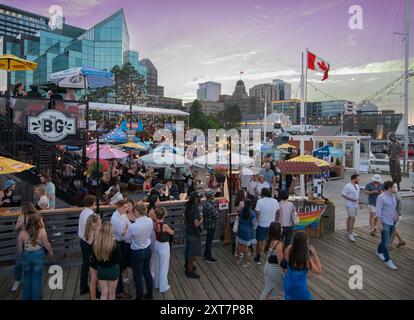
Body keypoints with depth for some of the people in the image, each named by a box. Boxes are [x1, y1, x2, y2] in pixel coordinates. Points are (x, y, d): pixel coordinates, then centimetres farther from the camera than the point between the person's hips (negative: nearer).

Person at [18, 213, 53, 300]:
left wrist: (21, 256, 19)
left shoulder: (22, 233, -8)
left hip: (27, 256, 3)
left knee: (27, 277, 23)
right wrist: (51, 252, 8)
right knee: (37, 277, 13)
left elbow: (20, 248, 0)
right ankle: (36, 297, 25)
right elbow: (46, 244, -10)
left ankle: (26, 297, 36)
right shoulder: (42, 231, -18)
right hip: (38, 255, -3)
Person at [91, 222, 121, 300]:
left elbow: (93, 258, 0)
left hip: (101, 270, 3)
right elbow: (119, 258, -12)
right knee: (111, 293, 17)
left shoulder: (95, 243, -13)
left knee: (104, 293, 16)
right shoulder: (114, 243, -23)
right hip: (113, 270, -2)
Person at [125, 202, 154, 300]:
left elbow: (127, 239, -9)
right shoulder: (150, 221, -15)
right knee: (147, 272, 22)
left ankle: (139, 297, 29)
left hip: (137, 252, -5)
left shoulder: (133, 226, -29)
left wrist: (127, 233, 11)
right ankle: (149, 295, 37)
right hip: (148, 249, 6)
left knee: (138, 276, 13)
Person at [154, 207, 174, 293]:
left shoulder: (154, 223, -10)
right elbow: (172, 233, -9)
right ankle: (163, 287, 22)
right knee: (164, 267, 9)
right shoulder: (164, 225, -28)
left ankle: (157, 284, 39)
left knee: (158, 265, 23)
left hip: (157, 245, 7)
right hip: (164, 246, -7)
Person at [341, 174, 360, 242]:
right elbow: (343, 195, -16)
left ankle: (349, 231, 28)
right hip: (350, 205, -8)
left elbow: (357, 195, 18)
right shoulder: (347, 186, -17)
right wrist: (351, 199, -23)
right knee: (352, 218, -10)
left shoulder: (357, 186, 9)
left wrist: (358, 202, 17)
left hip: (355, 205, 8)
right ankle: (350, 234, -7)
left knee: (351, 218, 16)